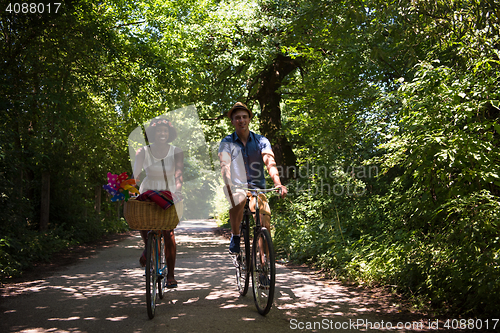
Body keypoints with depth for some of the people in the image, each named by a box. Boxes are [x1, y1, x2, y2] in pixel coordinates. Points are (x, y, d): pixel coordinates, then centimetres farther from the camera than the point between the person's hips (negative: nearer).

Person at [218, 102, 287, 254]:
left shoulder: (261, 140, 5)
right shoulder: (227, 143, 2)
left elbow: (270, 163, -11)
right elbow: (225, 166, -15)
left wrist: (278, 184, -29)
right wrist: (228, 185, -35)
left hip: (257, 187, 2)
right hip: (236, 187, -2)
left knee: (265, 225, -13)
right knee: (239, 200, -37)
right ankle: (235, 237, -19)